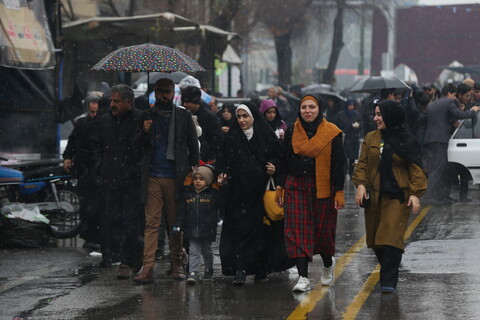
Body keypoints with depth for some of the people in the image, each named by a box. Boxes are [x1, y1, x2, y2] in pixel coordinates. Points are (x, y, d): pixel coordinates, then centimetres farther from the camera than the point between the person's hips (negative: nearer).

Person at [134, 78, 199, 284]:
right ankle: (148, 268, -10)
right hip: (152, 178, 1)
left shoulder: (184, 116, 7)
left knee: (176, 224, 5)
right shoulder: (147, 117, 11)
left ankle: (177, 264, 14)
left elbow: (193, 146, 8)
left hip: (175, 178, -1)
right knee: (151, 222, -6)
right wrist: (145, 132, -8)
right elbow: (139, 146, 12)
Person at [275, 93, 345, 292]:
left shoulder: (331, 133, -4)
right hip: (296, 186, 2)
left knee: (323, 230, 7)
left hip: (323, 188, -2)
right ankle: (303, 277, -8)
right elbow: (285, 161, 11)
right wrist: (280, 187, 8)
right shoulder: (292, 132, 6)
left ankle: (328, 265, 36)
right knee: (298, 231, -7)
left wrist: (339, 192, -9)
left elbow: (338, 164, -5)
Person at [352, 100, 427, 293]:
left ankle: (388, 281, -11)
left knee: (391, 239, -13)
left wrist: (416, 194, -11)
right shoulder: (371, 138, 10)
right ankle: (388, 274, 27)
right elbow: (362, 164, 8)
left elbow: (416, 169, -2)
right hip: (374, 196, 5)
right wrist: (360, 183, -8)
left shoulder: (407, 141, -2)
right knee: (375, 240, 9)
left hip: (397, 197, -5)